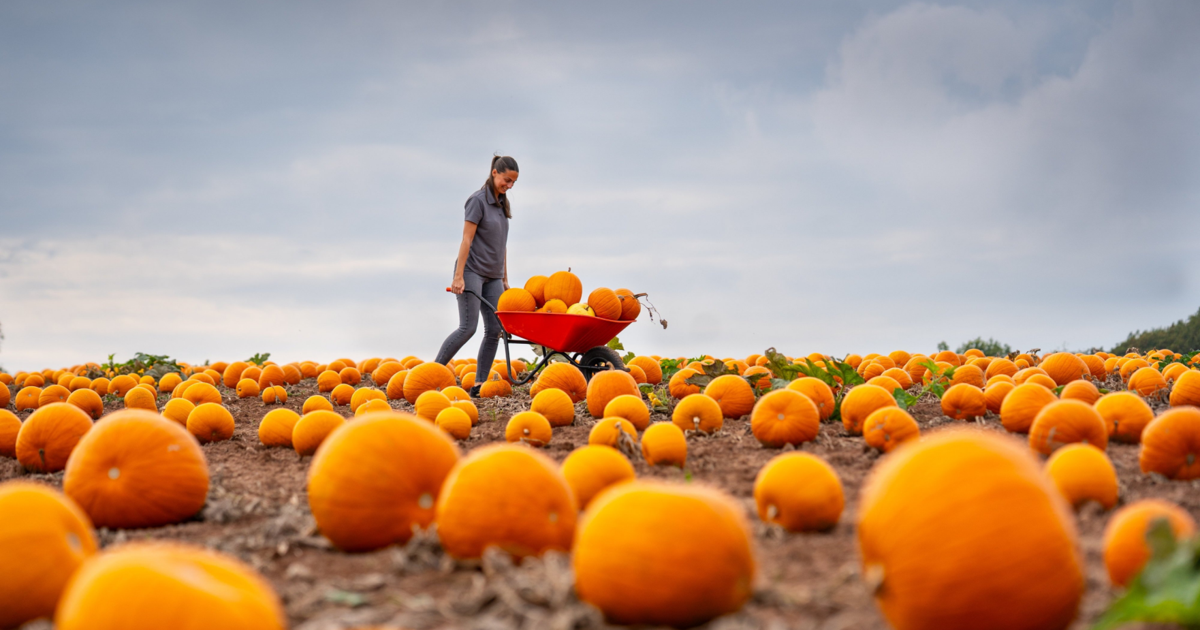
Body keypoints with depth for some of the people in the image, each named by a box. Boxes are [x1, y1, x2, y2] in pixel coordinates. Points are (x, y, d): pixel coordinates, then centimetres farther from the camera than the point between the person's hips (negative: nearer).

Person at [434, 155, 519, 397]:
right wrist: (459, 276, -19)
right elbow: (467, 239, -14)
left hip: (493, 276, 7)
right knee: (468, 327, -15)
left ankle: (479, 385, 2)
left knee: (494, 330, -1)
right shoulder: (478, 200, -9)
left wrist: (504, 278, 19)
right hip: (472, 271, -7)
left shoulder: (503, 204, 14)